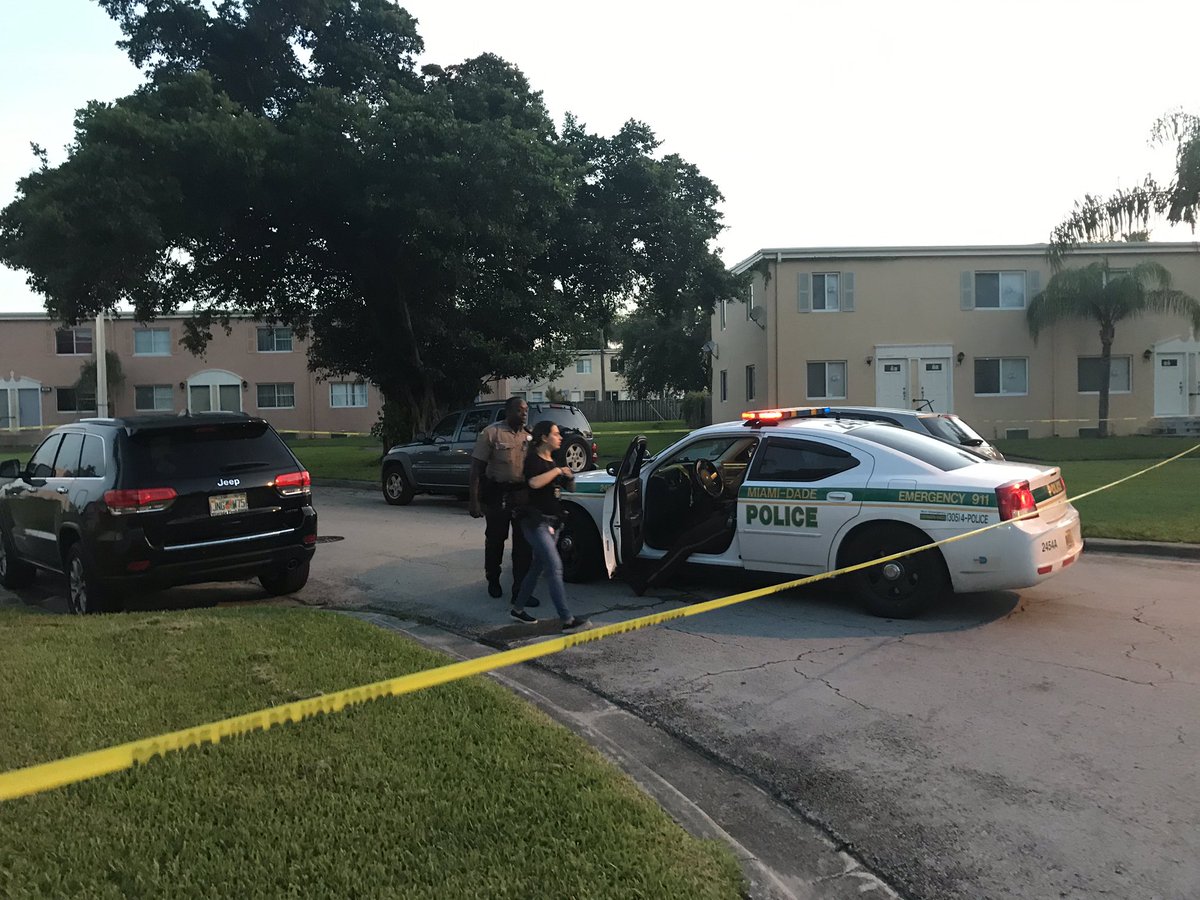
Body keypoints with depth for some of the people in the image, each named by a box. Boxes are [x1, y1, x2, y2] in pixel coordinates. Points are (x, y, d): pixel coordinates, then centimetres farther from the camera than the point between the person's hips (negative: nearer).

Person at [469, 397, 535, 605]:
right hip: (497, 494, -3)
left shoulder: (529, 436, 6)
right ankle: (493, 580, 35)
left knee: (523, 543, 0)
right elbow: (477, 467, -10)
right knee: (495, 540, 13)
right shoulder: (491, 433, -8)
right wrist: (474, 500, -15)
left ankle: (520, 591, 5)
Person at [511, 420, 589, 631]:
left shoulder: (552, 460, 14)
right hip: (535, 521, -9)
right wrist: (557, 471, -21)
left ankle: (518, 609, 27)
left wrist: (568, 477, 11)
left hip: (552, 521, 9)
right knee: (555, 567, -14)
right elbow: (534, 482, -32)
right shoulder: (533, 459, -12)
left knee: (538, 566, 14)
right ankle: (567, 620, -16)